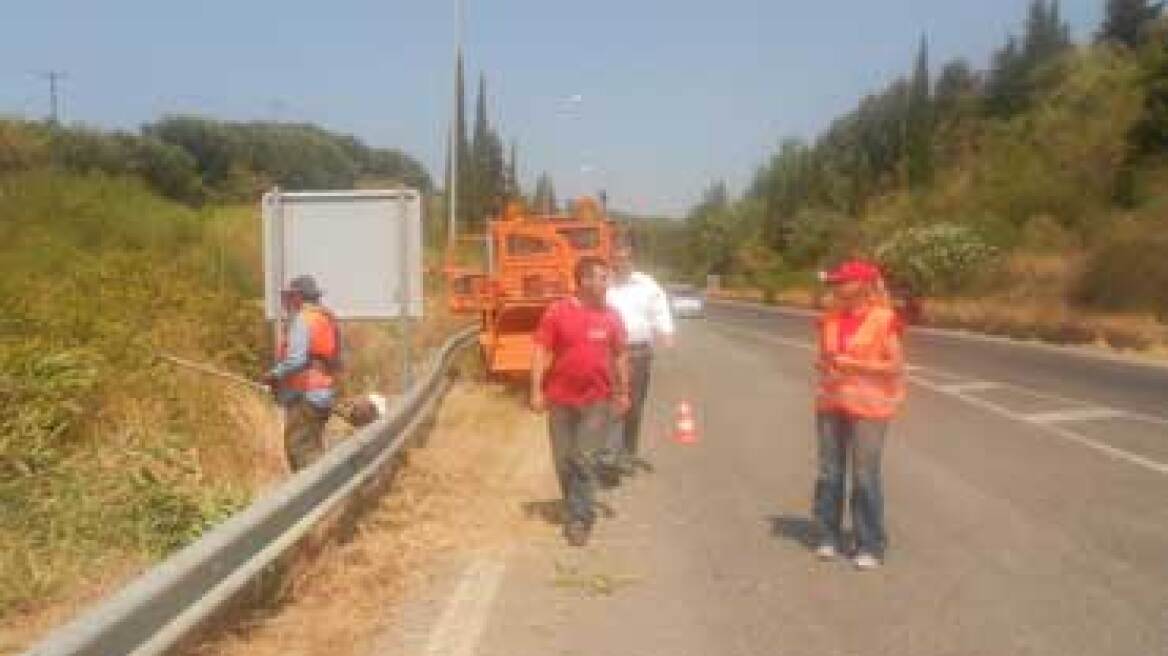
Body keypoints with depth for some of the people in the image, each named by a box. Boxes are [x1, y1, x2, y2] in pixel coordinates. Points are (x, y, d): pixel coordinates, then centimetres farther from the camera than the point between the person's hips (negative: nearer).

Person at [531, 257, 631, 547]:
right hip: (561, 399, 0)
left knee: (585, 461, -4)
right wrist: (537, 390, -8)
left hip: (597, 401, 0)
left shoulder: (611, 316, 2)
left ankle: (578, 519, 2)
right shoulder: (557, 312, -4)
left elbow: (620, 356, 11)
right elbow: (541, 352, -4)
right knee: (564, 460, 10)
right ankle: (577, 509, 29)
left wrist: (623, 392, 10)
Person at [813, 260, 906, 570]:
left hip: (868, 406, -5)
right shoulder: (830, 318, 8)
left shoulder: (883, 319, -8)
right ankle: (829, 537, 19)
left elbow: (896, 366, -9)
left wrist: (855, 364, -17)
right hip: (831, 403, 5)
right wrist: (823, 365, -3)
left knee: (866, 476, -4)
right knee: (829, 472, 7)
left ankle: (870, 546, 7)